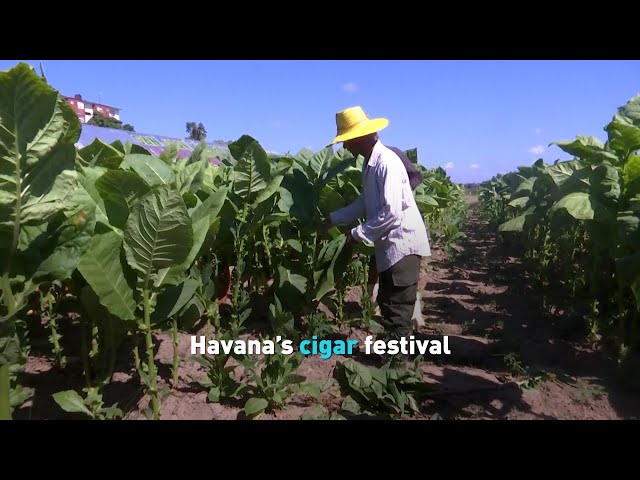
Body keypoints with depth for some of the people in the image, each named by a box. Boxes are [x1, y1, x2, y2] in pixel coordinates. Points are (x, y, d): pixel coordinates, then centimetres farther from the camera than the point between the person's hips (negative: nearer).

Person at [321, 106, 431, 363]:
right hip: (390, 245, 10)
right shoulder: (370, 163, 9)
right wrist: (334, 218, 16)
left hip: (402, 244, -10)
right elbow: (365, 203, 18)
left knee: (397, 311, -2)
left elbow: (391, 213, -26)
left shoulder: (386, 162, -20)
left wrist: (358, 234, -17)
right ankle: (393, 355, 35)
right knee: (387, 304, 20)